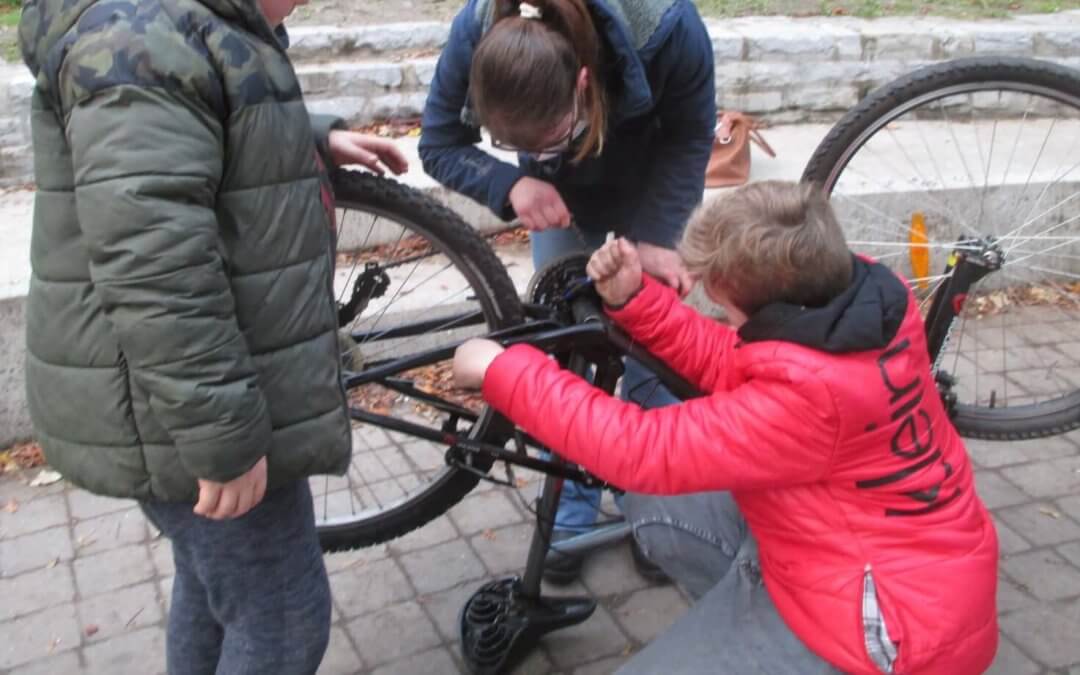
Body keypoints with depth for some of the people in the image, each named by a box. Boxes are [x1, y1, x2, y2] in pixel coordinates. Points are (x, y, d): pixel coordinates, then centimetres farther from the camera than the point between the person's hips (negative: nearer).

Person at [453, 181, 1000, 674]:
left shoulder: (812, 393, -35)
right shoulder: (864, 299, -9)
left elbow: (644, 452, -28)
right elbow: (730, 365, 4)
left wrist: (503, 371, -21)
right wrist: (633, 298, -6)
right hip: (866, 544, 9)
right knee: (657, 511, 12)